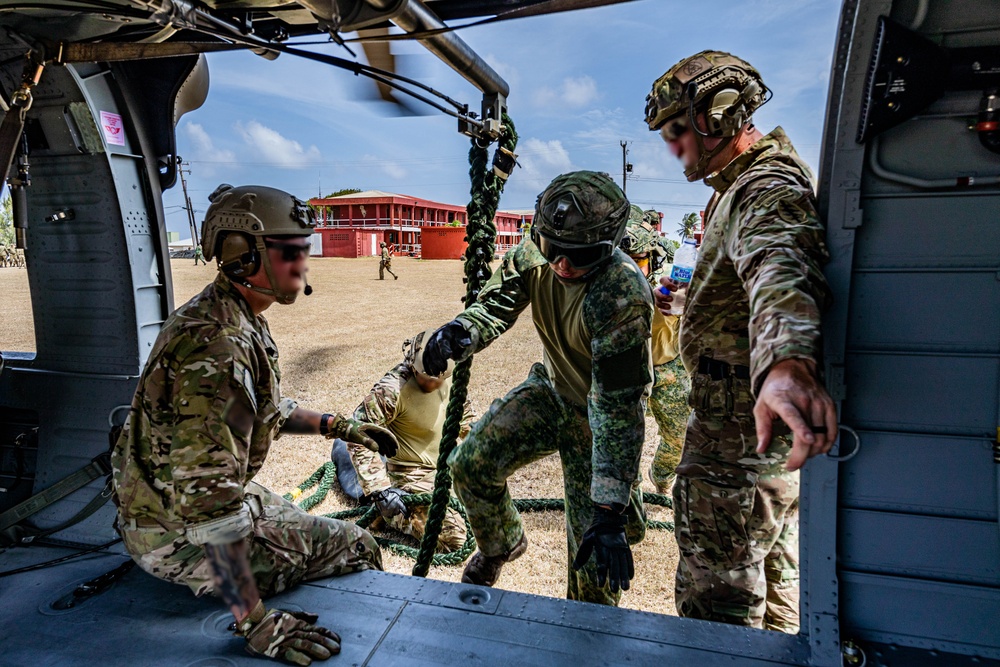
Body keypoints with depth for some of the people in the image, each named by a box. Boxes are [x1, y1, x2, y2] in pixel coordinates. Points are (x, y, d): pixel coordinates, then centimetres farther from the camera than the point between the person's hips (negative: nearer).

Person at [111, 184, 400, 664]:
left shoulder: (240, 321, 1)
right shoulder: (217, 347, -32)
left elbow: (268, 408, 18)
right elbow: (207, 504, -34)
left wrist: (339, 426, 12)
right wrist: (254, 621, -31)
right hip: (179, 534, -10)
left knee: (317, 534, 22)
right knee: (357, 551, -4)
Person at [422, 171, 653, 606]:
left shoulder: (622, 298, -36)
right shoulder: (533, 254, -17)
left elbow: (619, 409, -37)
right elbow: (495, 305, -10)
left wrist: (610, 513, -37)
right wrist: (458, 332, -36)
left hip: (597, 414, -5)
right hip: (550, 390, 6)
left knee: (594, 557, -4)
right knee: (471, 464, -2)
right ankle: (501, 545, 29)